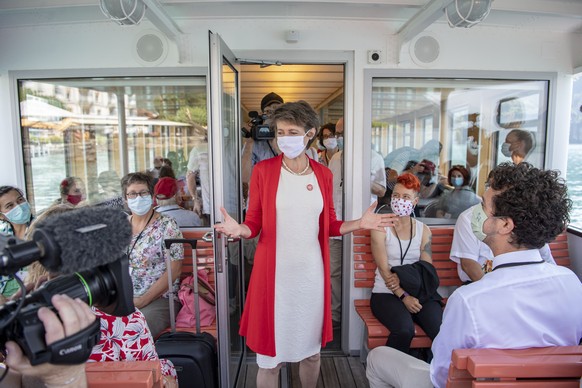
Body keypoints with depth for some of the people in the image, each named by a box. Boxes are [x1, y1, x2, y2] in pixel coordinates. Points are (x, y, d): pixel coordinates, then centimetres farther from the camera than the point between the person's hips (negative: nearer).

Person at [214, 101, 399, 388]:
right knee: (270, 353, 9)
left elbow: (329, 225, 9)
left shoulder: (323, 174, 4)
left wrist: (359, 224, -5)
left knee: (312, 349, 18)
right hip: (274, 272, -2)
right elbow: (254, 224, -3)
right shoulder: (263, 170, -5)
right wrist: (239, 230, -24)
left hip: (312, 272, 3)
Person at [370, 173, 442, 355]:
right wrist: (403, 296, -17)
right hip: (386, 294, -3)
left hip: (419, 293, 3)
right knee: (405, 329, -29)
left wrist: (403, 277, -13)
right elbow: (384, 268, -6)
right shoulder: (381, 227, 2)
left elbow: (427, 270, 6)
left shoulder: (423, 230, 13)